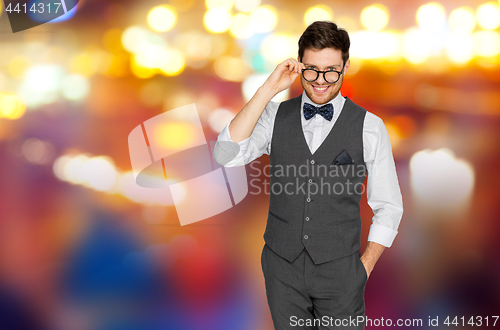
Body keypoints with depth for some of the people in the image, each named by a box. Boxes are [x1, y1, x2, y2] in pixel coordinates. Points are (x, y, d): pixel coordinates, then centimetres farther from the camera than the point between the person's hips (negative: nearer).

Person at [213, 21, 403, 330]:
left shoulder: (369, 127, -4)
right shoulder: (275, 115, 1)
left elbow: (388, 207, 2)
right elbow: (226, 155, -15)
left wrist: (364, 268, -4)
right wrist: (268, 90, -17)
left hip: (339, 270, -1)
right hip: (283, 269, 2)